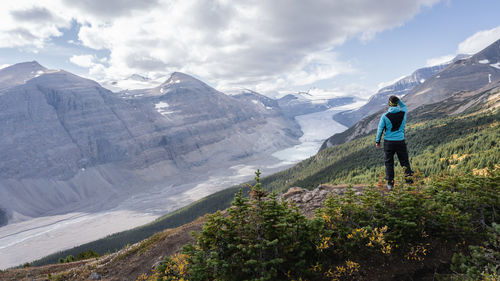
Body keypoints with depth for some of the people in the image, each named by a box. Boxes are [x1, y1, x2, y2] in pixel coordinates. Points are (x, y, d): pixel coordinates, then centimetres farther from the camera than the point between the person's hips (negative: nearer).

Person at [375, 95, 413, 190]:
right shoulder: (403, 113, -4)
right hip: (400, 141, 1)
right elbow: (404, 107, 22)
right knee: (404, 161, 15)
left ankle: (390, 183, 11)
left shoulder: (385, 116, -9)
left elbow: (380, 129, -3)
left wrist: (377, 141, 7)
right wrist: (398, 100, 12)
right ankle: (408, 177, 14)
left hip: (388, 142, -1)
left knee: (389, 162, 7)